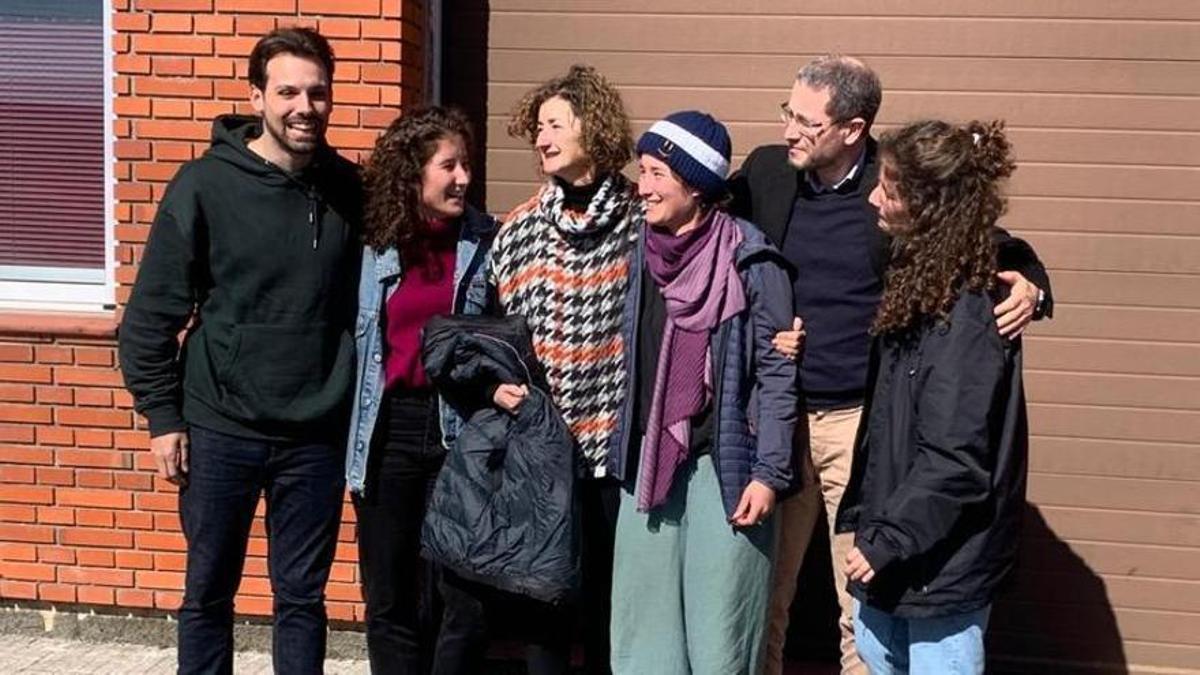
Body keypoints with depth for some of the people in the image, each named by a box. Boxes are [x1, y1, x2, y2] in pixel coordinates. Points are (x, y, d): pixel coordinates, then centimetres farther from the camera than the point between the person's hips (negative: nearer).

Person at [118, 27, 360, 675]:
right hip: (219, 431, -2)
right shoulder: (205, 184, -7)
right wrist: (163, 416, -6)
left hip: (317, 435, 2)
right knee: (208, 593, 11)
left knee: (302, 597, 11)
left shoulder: (349, 190, 1)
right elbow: (152, 311, -4)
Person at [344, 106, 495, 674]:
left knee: (460, 596, 0)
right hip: (387, 429, 1)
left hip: (459, 429, -1)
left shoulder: (484, 242, 1)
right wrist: (350, 431, 0)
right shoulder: (372, 241, 0)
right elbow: (348, 334, 3)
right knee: (390, 599, 10)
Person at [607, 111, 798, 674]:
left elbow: (777, 373, -9)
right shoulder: (645, 253, 7)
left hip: (724, 469, -6)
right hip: (648, 465, 6)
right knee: (643, 630, 10)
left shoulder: (751, 262, -10)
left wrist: (769, 474, -12)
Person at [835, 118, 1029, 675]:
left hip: (941, 561, -9)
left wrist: (886, 542, -17)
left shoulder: (967, 315, -23)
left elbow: (953, 459, -23)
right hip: (892, 538, 9)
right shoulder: (920, 281, 6)